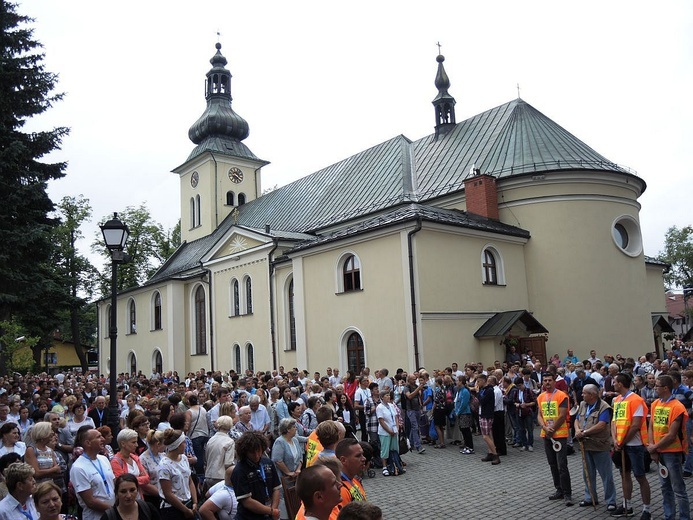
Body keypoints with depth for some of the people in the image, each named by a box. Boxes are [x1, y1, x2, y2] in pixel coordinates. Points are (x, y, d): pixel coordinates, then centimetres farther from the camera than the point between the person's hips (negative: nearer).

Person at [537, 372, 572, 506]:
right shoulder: (540, 397, 9)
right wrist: (545, 427, -9)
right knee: (553, 464, 13)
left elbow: (562, 416, -14)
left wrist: (552, 429, -10)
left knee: (562, 466, -8)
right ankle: (559, 490, 24)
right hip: (546, 435, 7)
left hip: (560, 434, -6)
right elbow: (539, 415, 8)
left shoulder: (562, 395, -10)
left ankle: (567, 494, 0)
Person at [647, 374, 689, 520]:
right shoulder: (655, 404, 5)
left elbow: (671, 436, -18)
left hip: (672, 452, -7)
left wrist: (654, 448, -10)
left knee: (678, 489, 0)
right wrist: (652, 448, -4)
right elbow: (651, 427, 7)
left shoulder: (677, 407, -17)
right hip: (659, 452, 7)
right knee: (665, 487, 16)